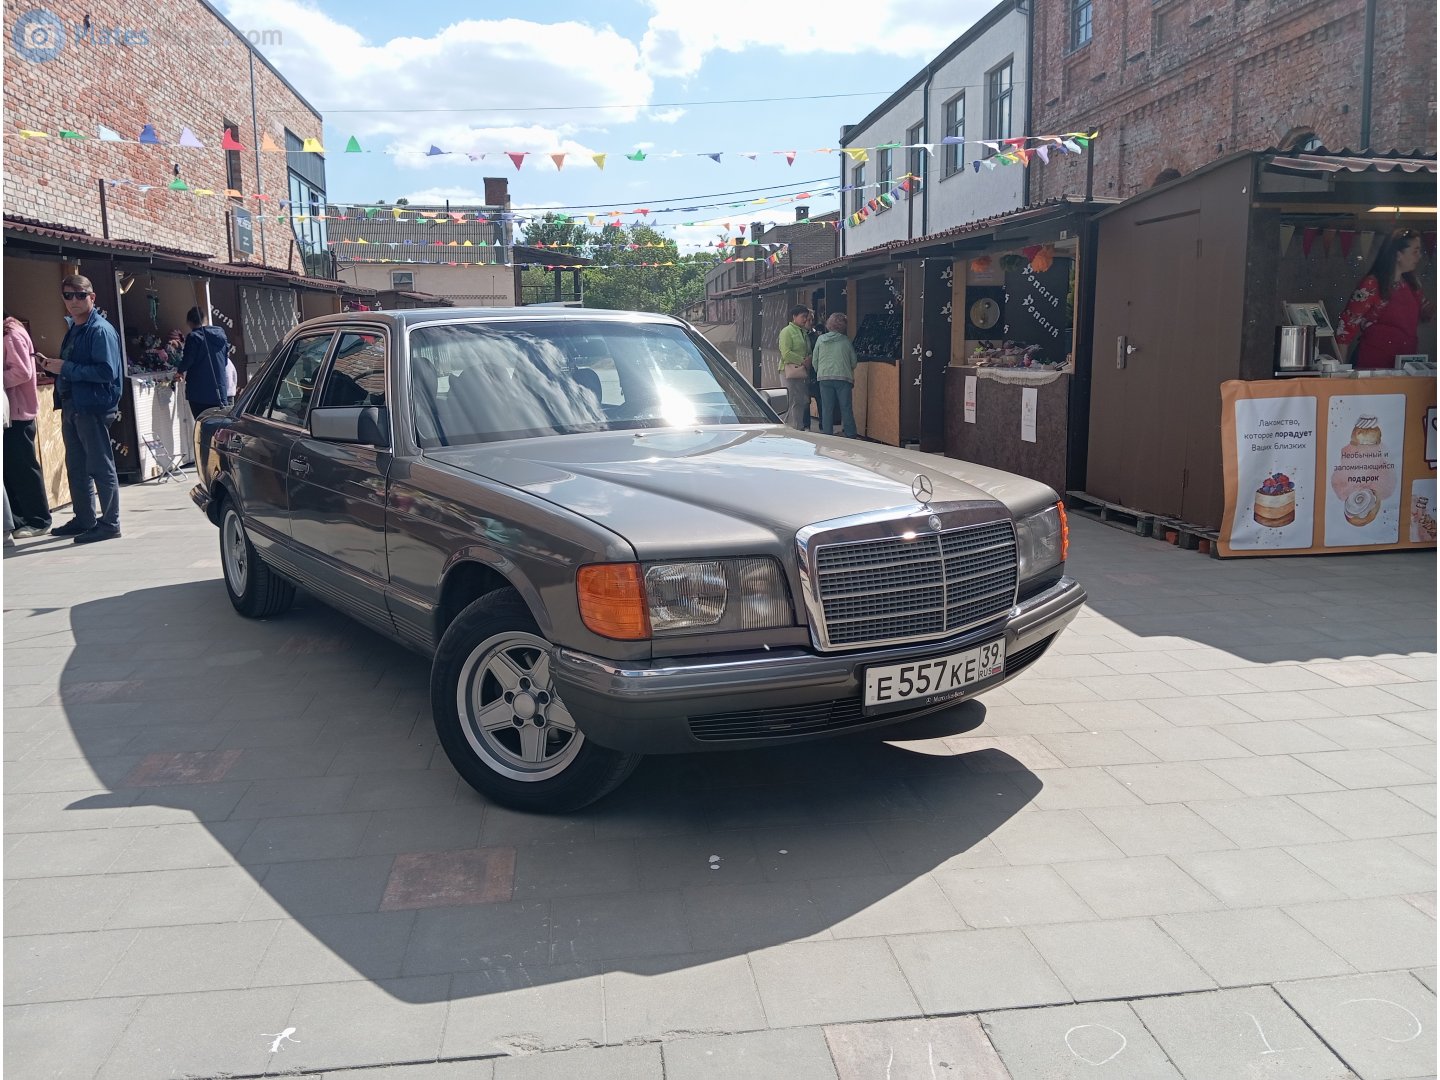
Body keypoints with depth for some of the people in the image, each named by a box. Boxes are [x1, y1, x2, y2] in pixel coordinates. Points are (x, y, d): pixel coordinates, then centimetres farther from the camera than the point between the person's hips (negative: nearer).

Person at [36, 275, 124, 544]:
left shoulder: (100, 330, -12)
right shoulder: (73, 329, 16)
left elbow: (106, 372, -22)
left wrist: (66, 368, -18)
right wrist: (51, 364, 7)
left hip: (93, 407, -10)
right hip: (71, 406, 10)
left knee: (101, 467, -3)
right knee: (76, 467, 16)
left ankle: (109, 523, 3)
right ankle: (83, 519, 26)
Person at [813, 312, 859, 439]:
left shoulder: (821, 339, 2)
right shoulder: (846, 341, 0)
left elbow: (815, 360, 6)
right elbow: (854, 362, 5)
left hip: (825, 377, 1)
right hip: (844, 377, -1)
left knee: (827, 409, 4)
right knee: (846, 408, 4)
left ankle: (827, 436, 4)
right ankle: (851, 435, 6)